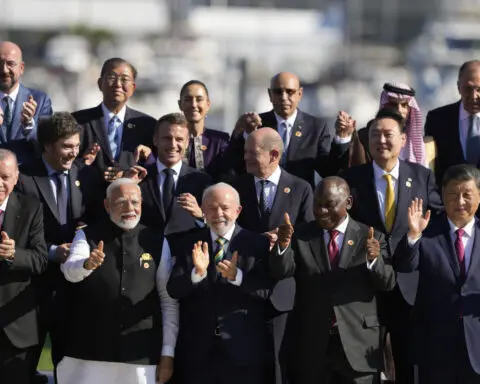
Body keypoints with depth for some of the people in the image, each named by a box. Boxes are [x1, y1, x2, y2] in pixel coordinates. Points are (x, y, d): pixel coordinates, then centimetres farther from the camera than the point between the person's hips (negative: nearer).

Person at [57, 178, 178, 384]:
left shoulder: (156, 242, 6)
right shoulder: (88, 236, 4)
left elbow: (169, 301, 7)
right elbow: (70, 271, -15)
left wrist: (168, 353, 2)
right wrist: (87, 264, -38)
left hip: (141, 356, 1)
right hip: (89, 353, -1)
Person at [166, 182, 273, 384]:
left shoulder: (257, 244, 0)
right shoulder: (188, 244, 6)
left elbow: (268, 290, -9)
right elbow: (173, 290, -3)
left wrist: (237, 276, -25)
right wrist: (198, 273, -22)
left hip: (244, 352, -1)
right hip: (197, 352, 1)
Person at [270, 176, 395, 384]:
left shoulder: (370, 238, 2)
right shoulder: (301, 236, 5)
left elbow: (388, 283, -5)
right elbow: (280, 272, -7)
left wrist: (374, 259, -26)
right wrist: (283, 245, -27)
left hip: (357, 343, -1)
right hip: (311, 345, 1)